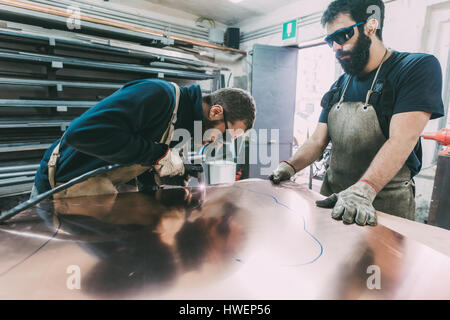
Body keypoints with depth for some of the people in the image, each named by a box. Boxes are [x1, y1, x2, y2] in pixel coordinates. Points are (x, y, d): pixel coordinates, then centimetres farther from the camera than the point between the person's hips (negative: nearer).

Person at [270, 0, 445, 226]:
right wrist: (290, 167, -13)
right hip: (334, 198, 5)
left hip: (386, 203, -5)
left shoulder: (418, 68, -9)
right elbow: (318, 140, 5)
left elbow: (401, 141, -22)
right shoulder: (339, 87, 9)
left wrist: (363, 190, -35)